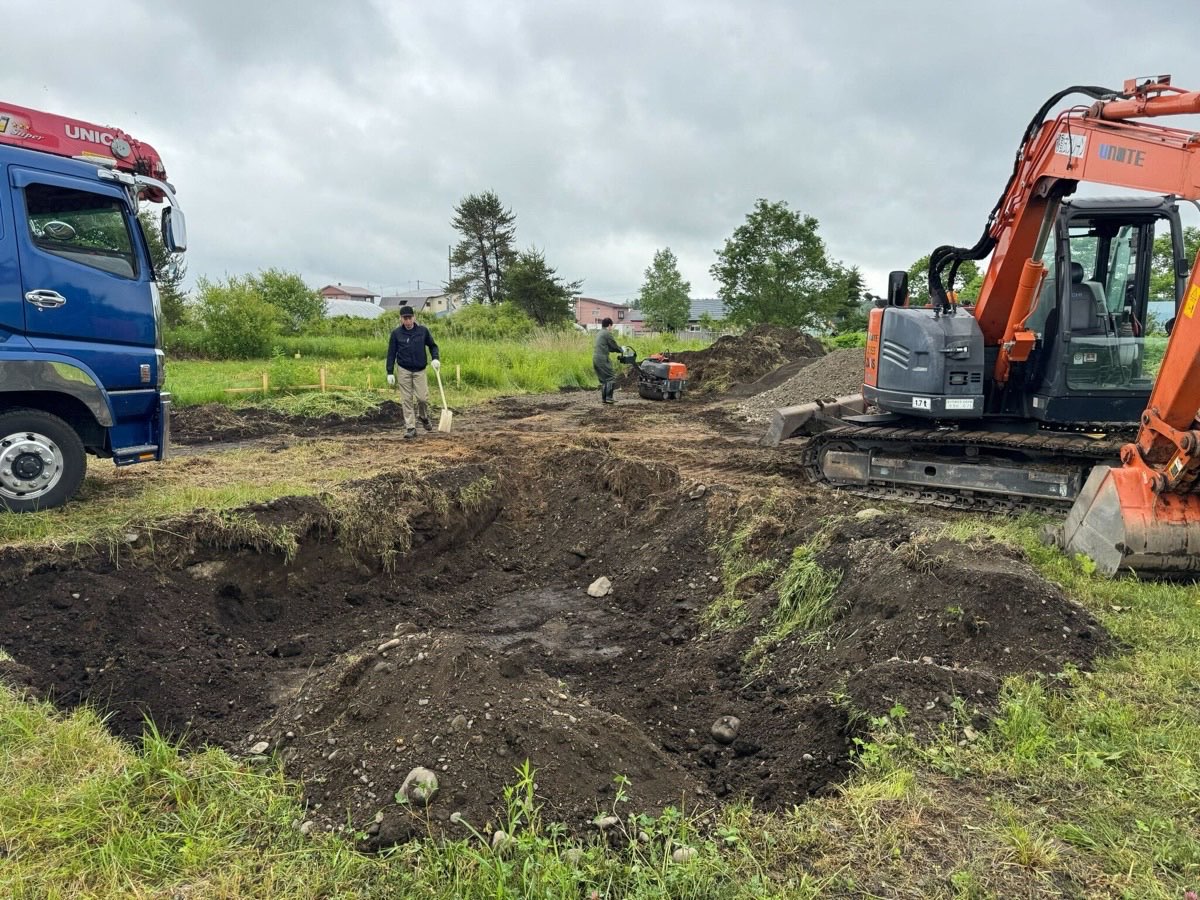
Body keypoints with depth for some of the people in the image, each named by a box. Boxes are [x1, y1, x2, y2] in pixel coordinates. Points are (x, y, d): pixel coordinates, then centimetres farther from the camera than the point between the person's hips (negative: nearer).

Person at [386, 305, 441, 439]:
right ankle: (410, 428, 5)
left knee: (422, 398, -4)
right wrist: (390, 373, -1)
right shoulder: (396, 334, -1)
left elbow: (432, 345, 12)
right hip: (403, 370, 0)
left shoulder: (423, 331, 0)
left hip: (419, 370, 0)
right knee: (406, 400, -1)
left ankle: (424, 417, 27)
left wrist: (435, 358, -7)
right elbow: (391, 354, 3)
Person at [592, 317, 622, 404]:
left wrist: (617, 349, 21)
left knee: (603, 379, 14)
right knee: (611, 377, -4)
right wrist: (621, 350, 15)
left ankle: (603, 398, 13)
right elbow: (614, 345, -3)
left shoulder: (599, 333, 21)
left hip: (595, 358, 9)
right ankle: (608, 397, -9)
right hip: (602, 359, -9)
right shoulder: (607, 333, -7)